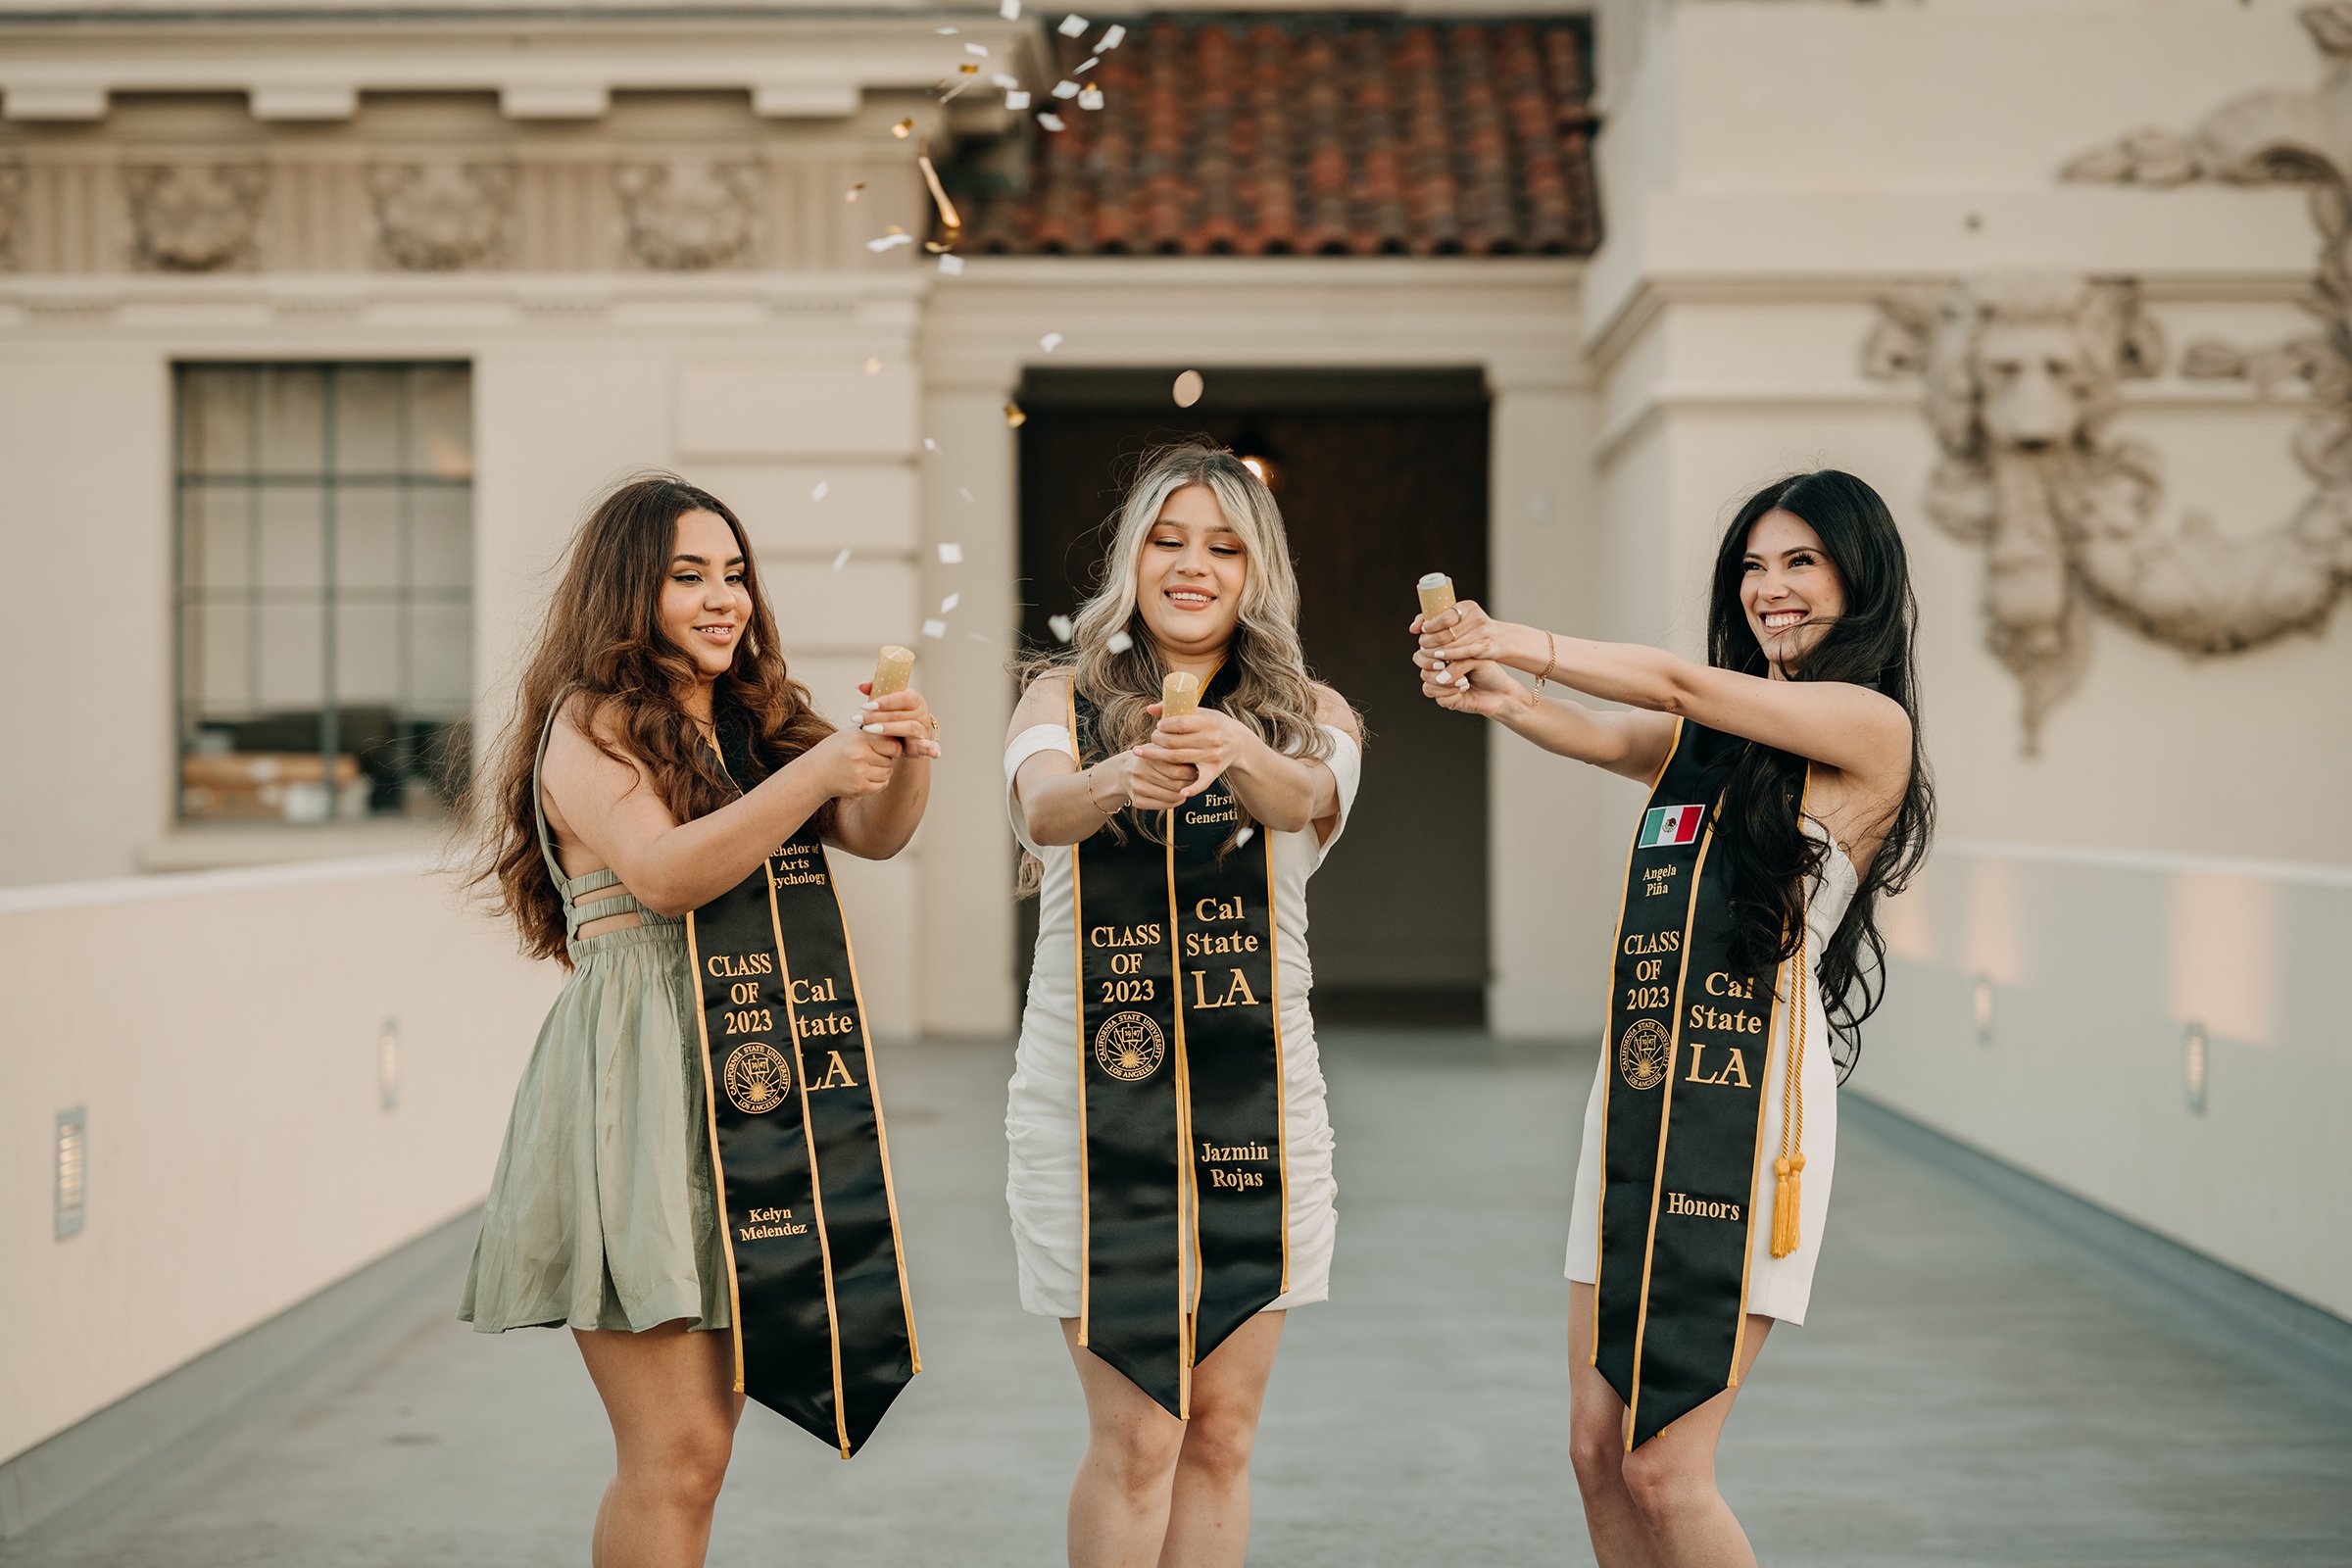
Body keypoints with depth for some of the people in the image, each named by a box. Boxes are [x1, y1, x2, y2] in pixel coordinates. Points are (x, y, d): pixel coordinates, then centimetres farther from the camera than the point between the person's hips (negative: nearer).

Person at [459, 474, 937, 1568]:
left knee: (701, 1437, 12)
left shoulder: (756, 724, 17)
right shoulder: (590, 725, -4)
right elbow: (664, 872, -18)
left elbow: (871, 836, 5)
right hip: (633, 1076, -7)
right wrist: (820, 769, -25)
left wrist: (904, 759, -16)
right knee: (675, 1455, -11)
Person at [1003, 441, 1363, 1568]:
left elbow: (1313, 800, -19)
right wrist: (1120, 777, -43)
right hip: (1093, 1091, -2)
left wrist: (1240, 754, -42)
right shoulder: (1065, 694, 2)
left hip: (1257, 1096, 2)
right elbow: (1038, 805, -20)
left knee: (1223, 1431, 8)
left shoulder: (1306, 713, 5)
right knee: (1136, 1435, -3)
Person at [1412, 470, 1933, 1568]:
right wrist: (1494, 692, -20)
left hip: (1749, 1103, -7)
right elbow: (1602, 737, -1)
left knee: (1664, 1473, -7)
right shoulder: (1704, 738, 18)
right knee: (1598, 1451, 8)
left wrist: (1519, 642, -9)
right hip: (1636, 1096, 7)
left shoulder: (1873, 726, -2)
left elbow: (1680, 685, -12)